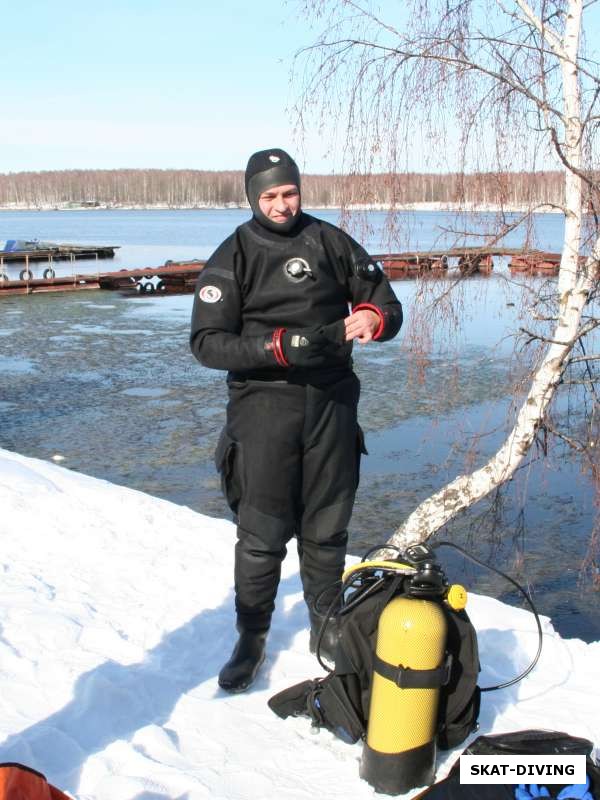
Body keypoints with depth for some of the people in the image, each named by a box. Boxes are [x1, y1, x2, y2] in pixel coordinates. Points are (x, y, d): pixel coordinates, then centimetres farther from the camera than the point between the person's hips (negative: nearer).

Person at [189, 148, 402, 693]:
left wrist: (373, 316, -15)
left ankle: (326, 628, 31)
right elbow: (207, 342, -8)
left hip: (331, 400, 3)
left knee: (327, 528, 13)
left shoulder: (331, 242, 7)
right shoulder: (232, 257, 0)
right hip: (264, 404, -2)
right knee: (262, 532, -1)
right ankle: (251, 639, 17)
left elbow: (385, 301, 10)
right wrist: (277, 347, -22)